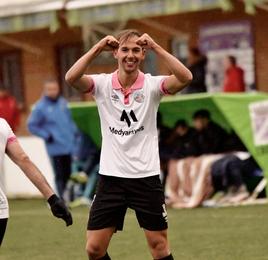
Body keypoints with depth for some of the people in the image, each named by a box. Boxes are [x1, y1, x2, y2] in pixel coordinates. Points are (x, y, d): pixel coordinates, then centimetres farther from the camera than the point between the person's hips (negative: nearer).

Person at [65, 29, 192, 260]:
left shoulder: (152, 85, -5)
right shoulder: (102, 84, -2)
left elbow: (185, 78, -23)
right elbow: (71, 78, -21)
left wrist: (155, 47, -23)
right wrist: (98, 48, -21)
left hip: (146, 177, -1)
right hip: (111, 177, 1)